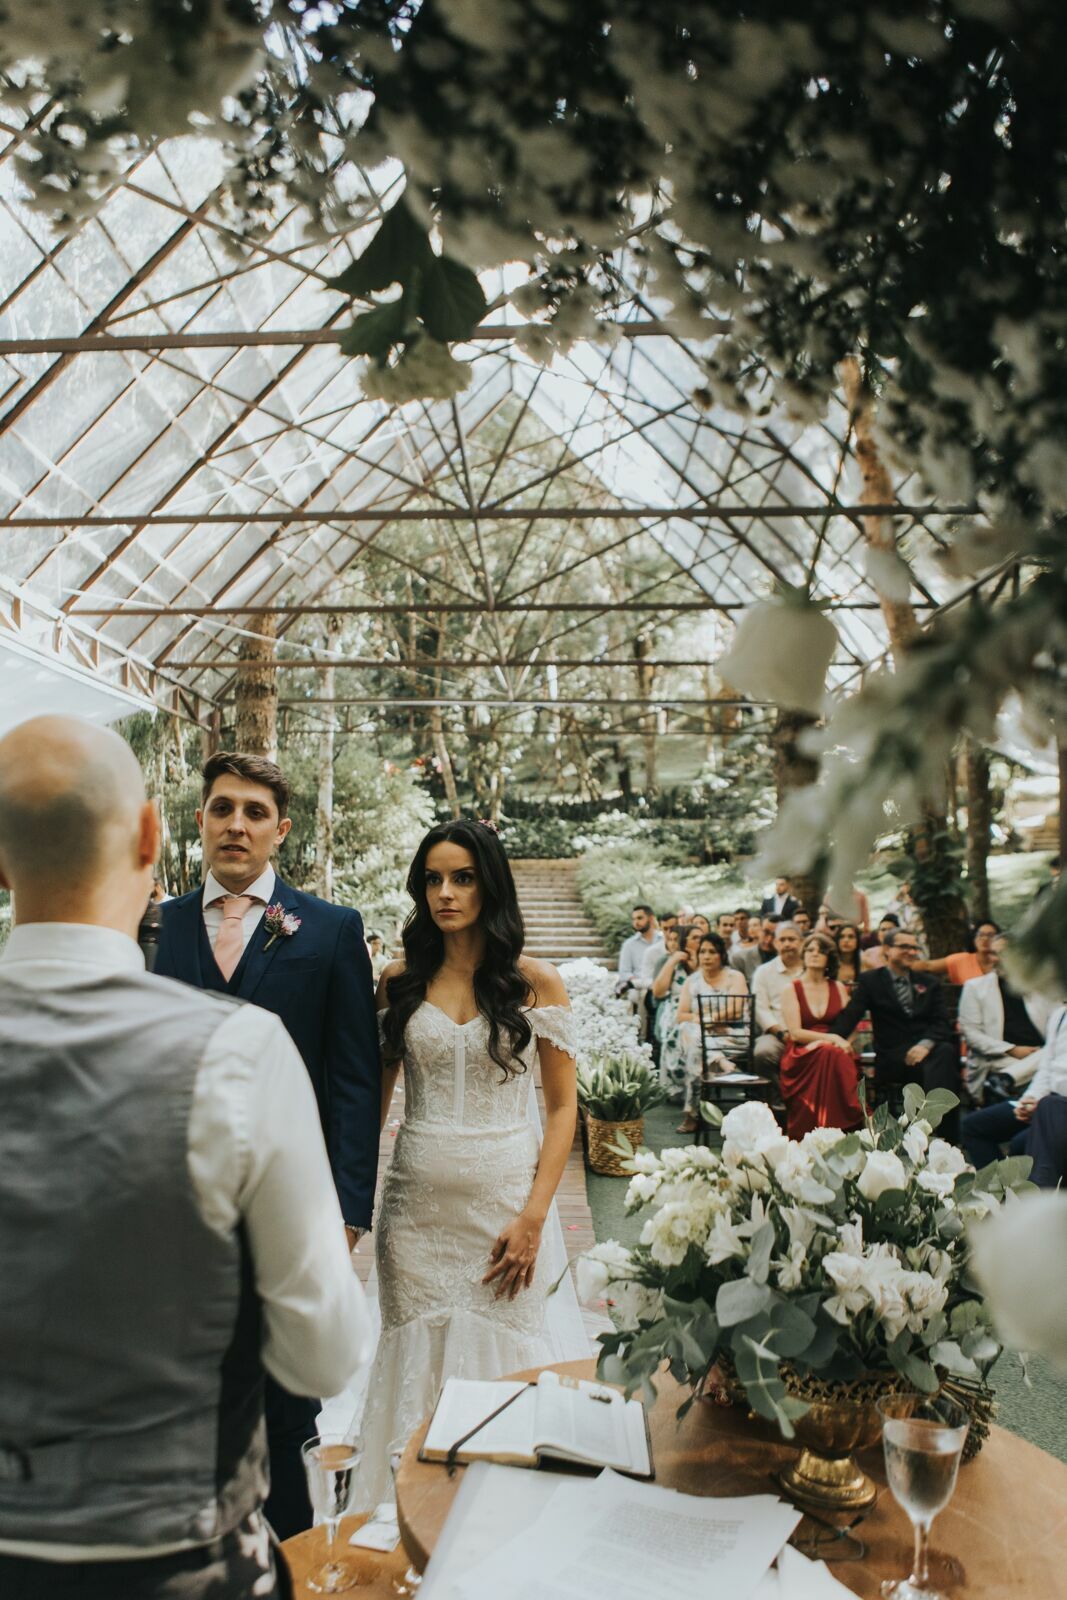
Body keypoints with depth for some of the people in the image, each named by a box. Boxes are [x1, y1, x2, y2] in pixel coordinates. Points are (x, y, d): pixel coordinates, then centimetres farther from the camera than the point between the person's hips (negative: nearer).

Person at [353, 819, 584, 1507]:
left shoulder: (535, 982, -3)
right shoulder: (400, 980, 4)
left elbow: (563, 1107, -2)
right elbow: (374, 1091, 9)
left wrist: (534, 1217, -10)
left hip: (507, 1198, -2)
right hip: (417, 1201, 2)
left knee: (501, 1361, 5)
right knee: (417, 1361, 8)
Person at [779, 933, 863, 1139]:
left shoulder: (839, 988, 19)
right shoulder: (791, 990, 9)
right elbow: (795, 1033, -3)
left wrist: (819, 1041, -13)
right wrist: (832, 1038, -16)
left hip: (835, 1051, 2)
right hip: (802, 1056, -2)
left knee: (835, 1056, -36)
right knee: (829, 1054, -37)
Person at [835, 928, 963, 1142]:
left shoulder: (929, 984, 23)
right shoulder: (870, 981, 14)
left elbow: (942, 1023, 9)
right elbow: (850, 1015, -1)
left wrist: (926, 1044, -15)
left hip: (927, 1051, 3)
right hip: (892, 1058, -3)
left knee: (946, 1051, -34)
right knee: (936, 1068, -35)